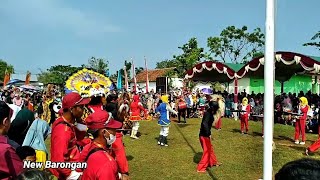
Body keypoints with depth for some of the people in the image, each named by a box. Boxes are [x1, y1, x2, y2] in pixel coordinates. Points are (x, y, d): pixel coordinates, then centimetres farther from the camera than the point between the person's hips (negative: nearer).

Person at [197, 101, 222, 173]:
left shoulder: (209, 113, 7)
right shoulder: (208, 114, -21)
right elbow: (204, 124, -34)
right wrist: (209, 134, -33)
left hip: (205, 135, 9)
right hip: (204, 135, -9)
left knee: (210, 148, 25)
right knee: (207, 151, 2)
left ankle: (214, 162, 45)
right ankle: (200, 168, 10)